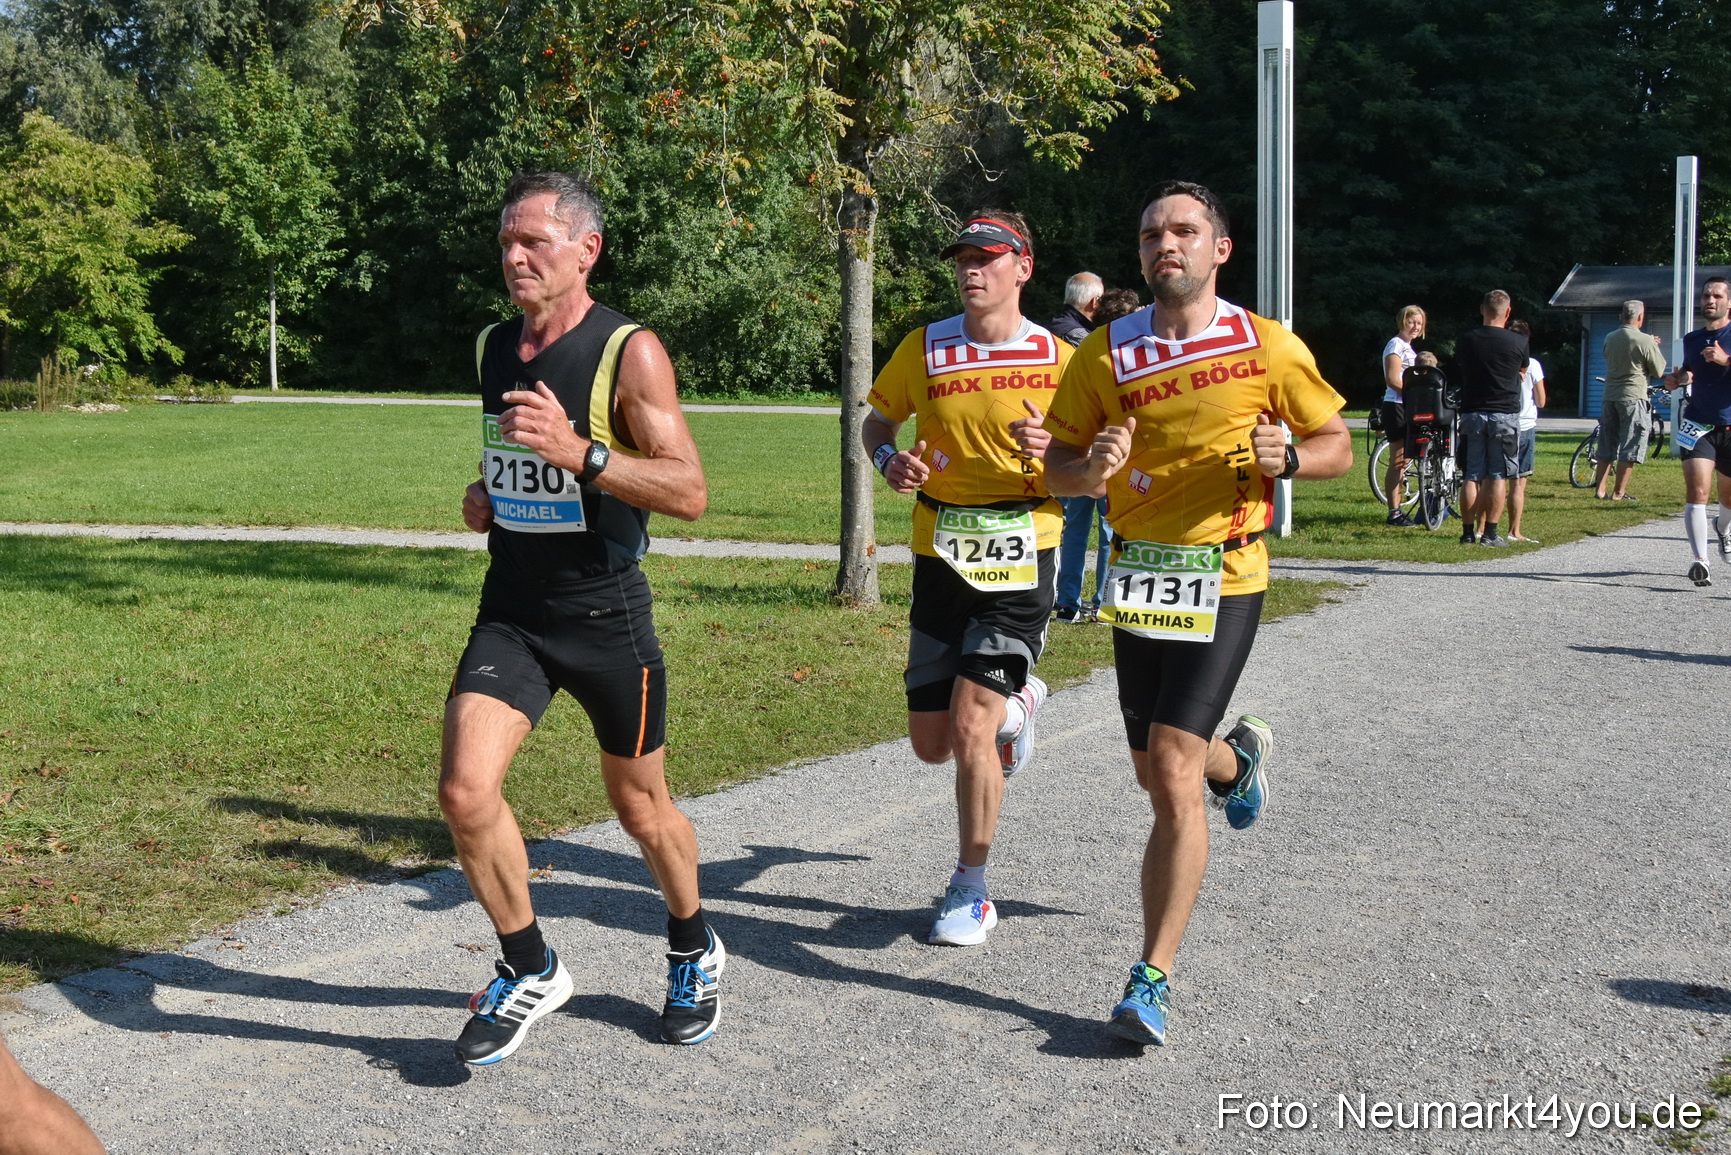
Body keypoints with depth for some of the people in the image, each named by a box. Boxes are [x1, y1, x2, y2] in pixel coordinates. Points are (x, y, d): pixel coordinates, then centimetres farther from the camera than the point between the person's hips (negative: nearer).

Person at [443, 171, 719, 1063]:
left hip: (605, 613, -4)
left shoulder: (629, 354, -13)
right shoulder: (491, 347, 7)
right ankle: (529, 972, 7)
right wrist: (482, 497, 5)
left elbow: (689, 492, -20)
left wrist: (580, 452, -32)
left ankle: (693, 952, 41)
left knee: (639, 805, 12)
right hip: (510, 611, 4)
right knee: (465, 790, -15)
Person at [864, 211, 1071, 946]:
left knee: (971, 726, -14)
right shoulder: (925, 349, 2)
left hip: (1020, 561, -3)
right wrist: (888, 460, -6)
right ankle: (1015, 700, 45)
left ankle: (971, 890, 4)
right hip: (940, 561, 3)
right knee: (932, 742, 10)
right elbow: (877, 419, 16)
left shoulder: (1058, 359, -3)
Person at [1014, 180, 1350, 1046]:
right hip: (1139, 577, 4)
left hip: (1224, 579, -4)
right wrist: (1089, 466, -17)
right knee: (1155, 772, 15)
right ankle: (1238, 759, 53)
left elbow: (1337, 445, 6)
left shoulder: (1270, 347, -3)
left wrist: (1284, 457, -15)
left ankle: (1153, 978, -8)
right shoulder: (1107, 353, 3)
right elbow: (1059, 469, 6)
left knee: (1173, 771, -15)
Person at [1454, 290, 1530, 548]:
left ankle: (1469, 531, 6)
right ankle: (1490, 533, 0)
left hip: (1471, 413, 2)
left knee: (1471, 476, 6)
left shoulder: (1465, 340, 1)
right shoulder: (1517, 342, -5)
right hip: (1505, 415, -2)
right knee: (1498, 476, 2)